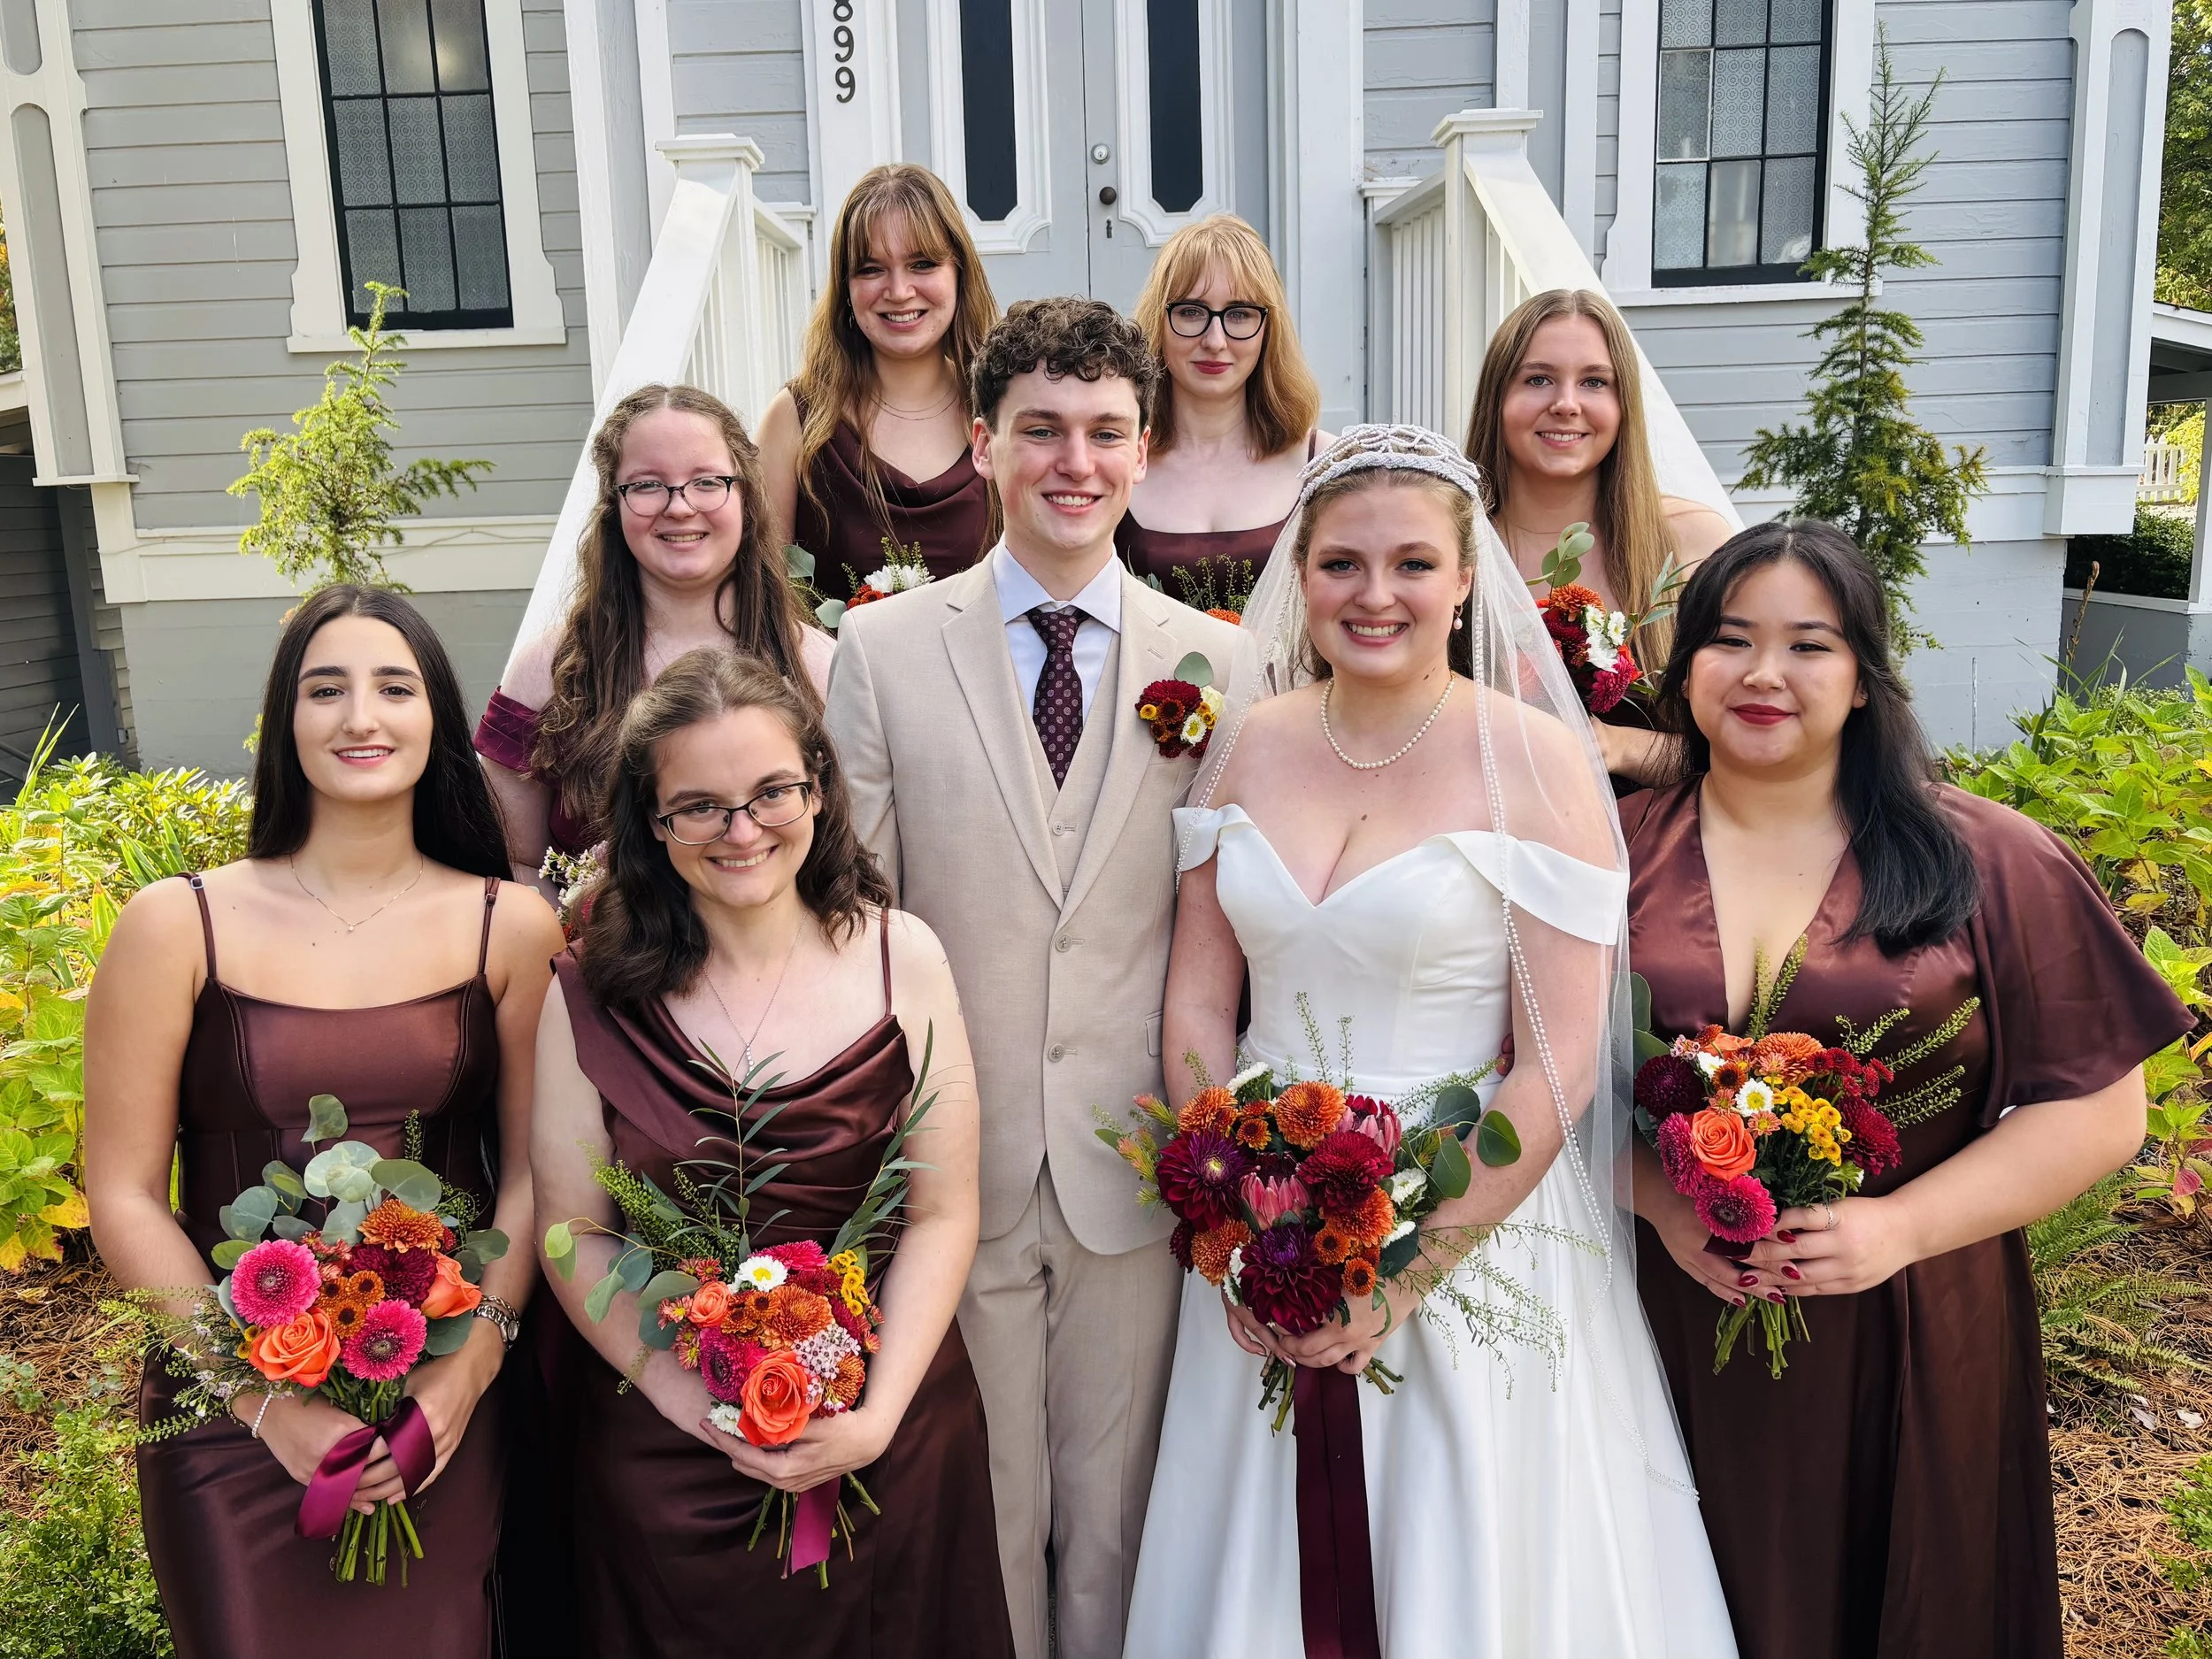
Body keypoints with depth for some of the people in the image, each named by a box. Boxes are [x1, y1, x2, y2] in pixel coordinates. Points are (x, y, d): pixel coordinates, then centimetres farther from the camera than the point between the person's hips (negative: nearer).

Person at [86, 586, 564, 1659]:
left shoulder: (509, 927, -3)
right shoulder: (178, 928, -7)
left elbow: (532, 1165, 0)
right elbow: (125, 1198, -5)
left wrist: (478, 1353, -12)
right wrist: (269, 1399, -10)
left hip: (448, 1403, 1)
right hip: (232, 1418, -1)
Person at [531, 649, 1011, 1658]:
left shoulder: (900, 957, -7)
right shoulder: (590, 992, -6)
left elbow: (942, 1214, -6)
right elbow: (574, 1233, -5)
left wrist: (876, 1417, -15)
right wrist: (701, 1408, -15)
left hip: (885, 1436, 1)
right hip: (668, 1452, 0)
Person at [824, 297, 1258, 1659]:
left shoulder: (1218, 662, 1)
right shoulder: (884, 648, -2)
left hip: (1136, 1172, 1)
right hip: (949, 1165, 0)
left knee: (1115, 1516, 17)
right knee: (974, 1517, 15)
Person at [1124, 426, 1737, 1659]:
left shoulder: (1531, 761, -12)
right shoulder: (1254, 747, 0)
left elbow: (1558, 1064, -14)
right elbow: (1199, 1004, 3)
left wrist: (1405, 1279, -15)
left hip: (1471, 1232, -4)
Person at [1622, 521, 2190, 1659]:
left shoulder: (1986, 864, -3)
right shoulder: (1618, 852, 0)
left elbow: (2096, 1108, -3)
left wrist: (1901, 1225, -15)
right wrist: (1664, 1203, -16)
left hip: (1912, 1340, 0)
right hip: (1675, 1328, 1)